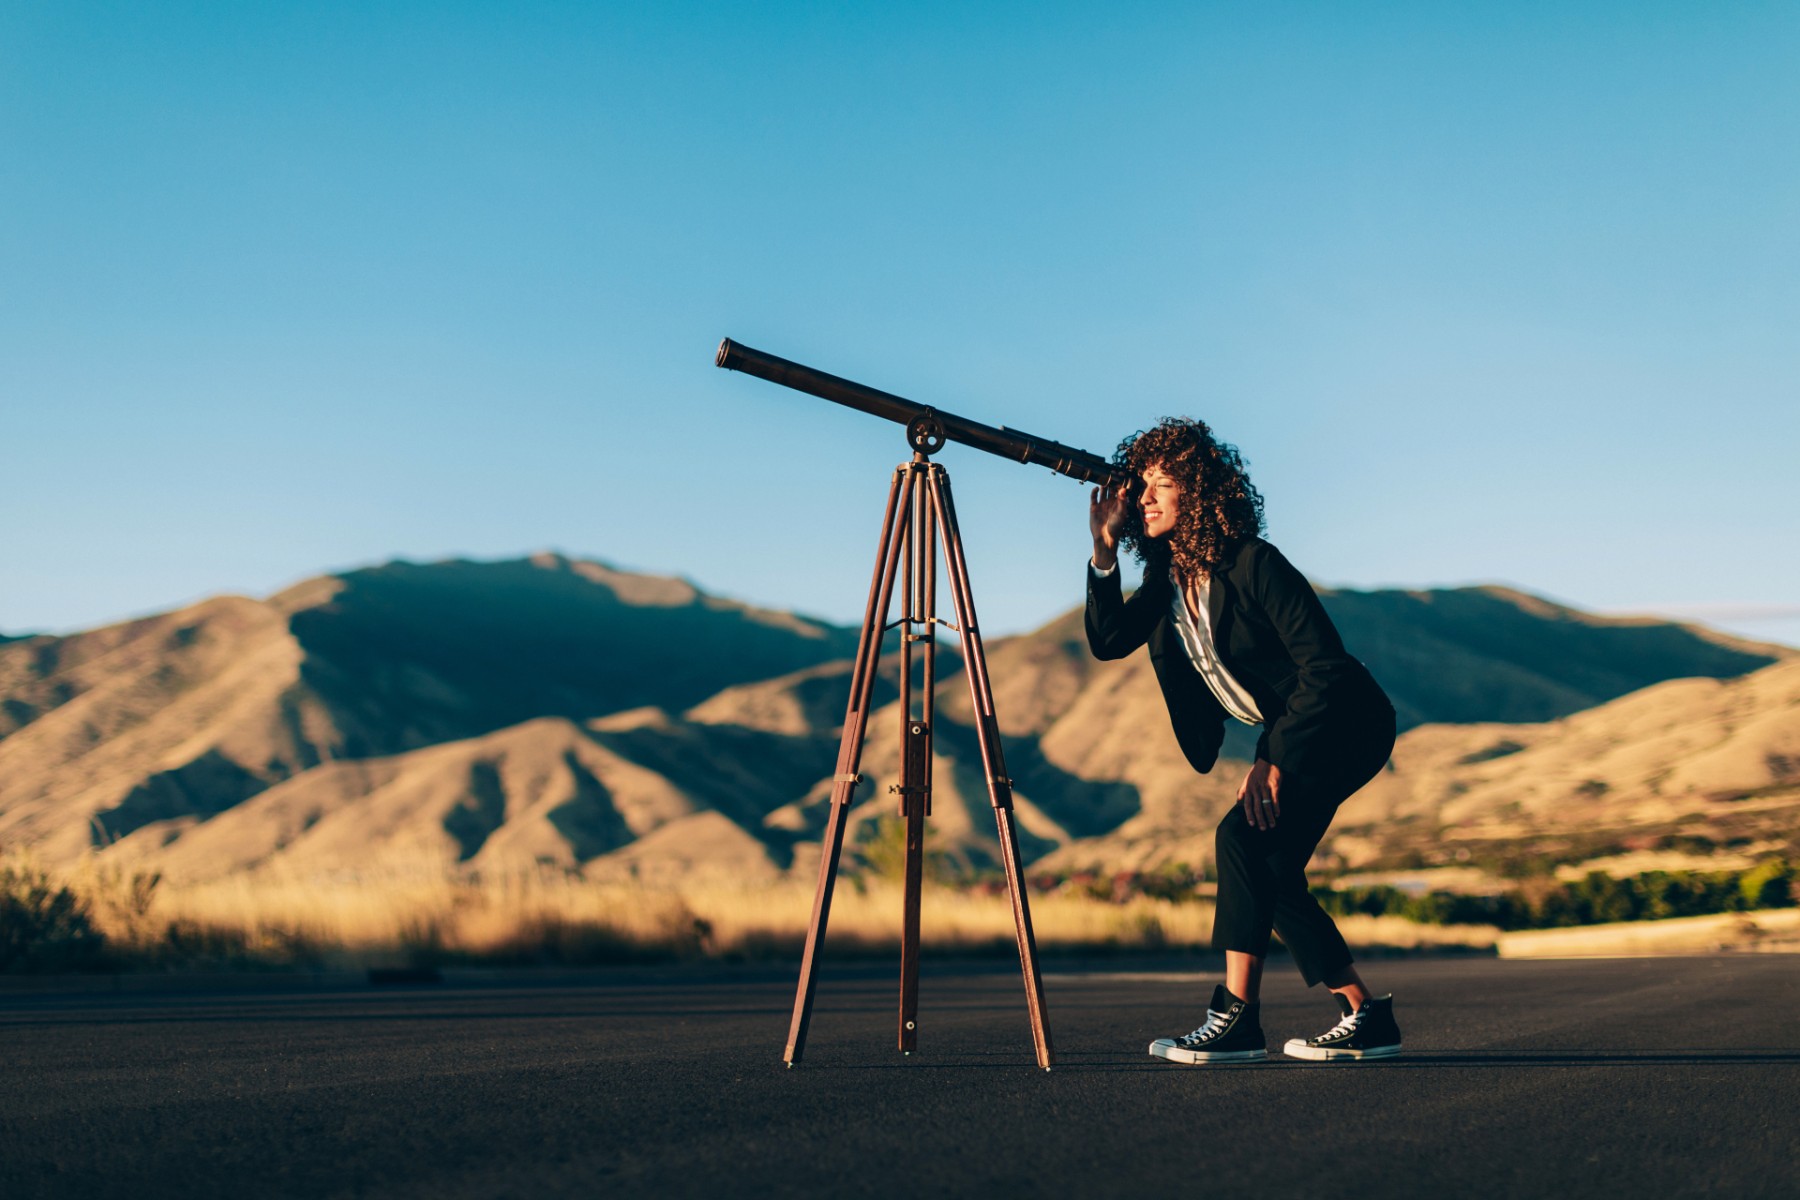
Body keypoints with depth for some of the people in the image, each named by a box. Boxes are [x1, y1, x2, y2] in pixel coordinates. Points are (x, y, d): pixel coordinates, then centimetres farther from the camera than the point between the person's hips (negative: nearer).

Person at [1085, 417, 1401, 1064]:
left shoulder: (1253, 564, -22)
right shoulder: (1166, 577, 1)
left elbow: (1324, 666, -24)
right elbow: (1107, 641, -10)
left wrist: (1276, 762, -25)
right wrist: (1104, 548, -18)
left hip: (1343, 723, -9)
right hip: (1287, 734, 9)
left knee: (1244, 836, -23)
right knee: (1269, 867, 2)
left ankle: (1236, 1015, -20)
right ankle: (1366, 1014, 12)